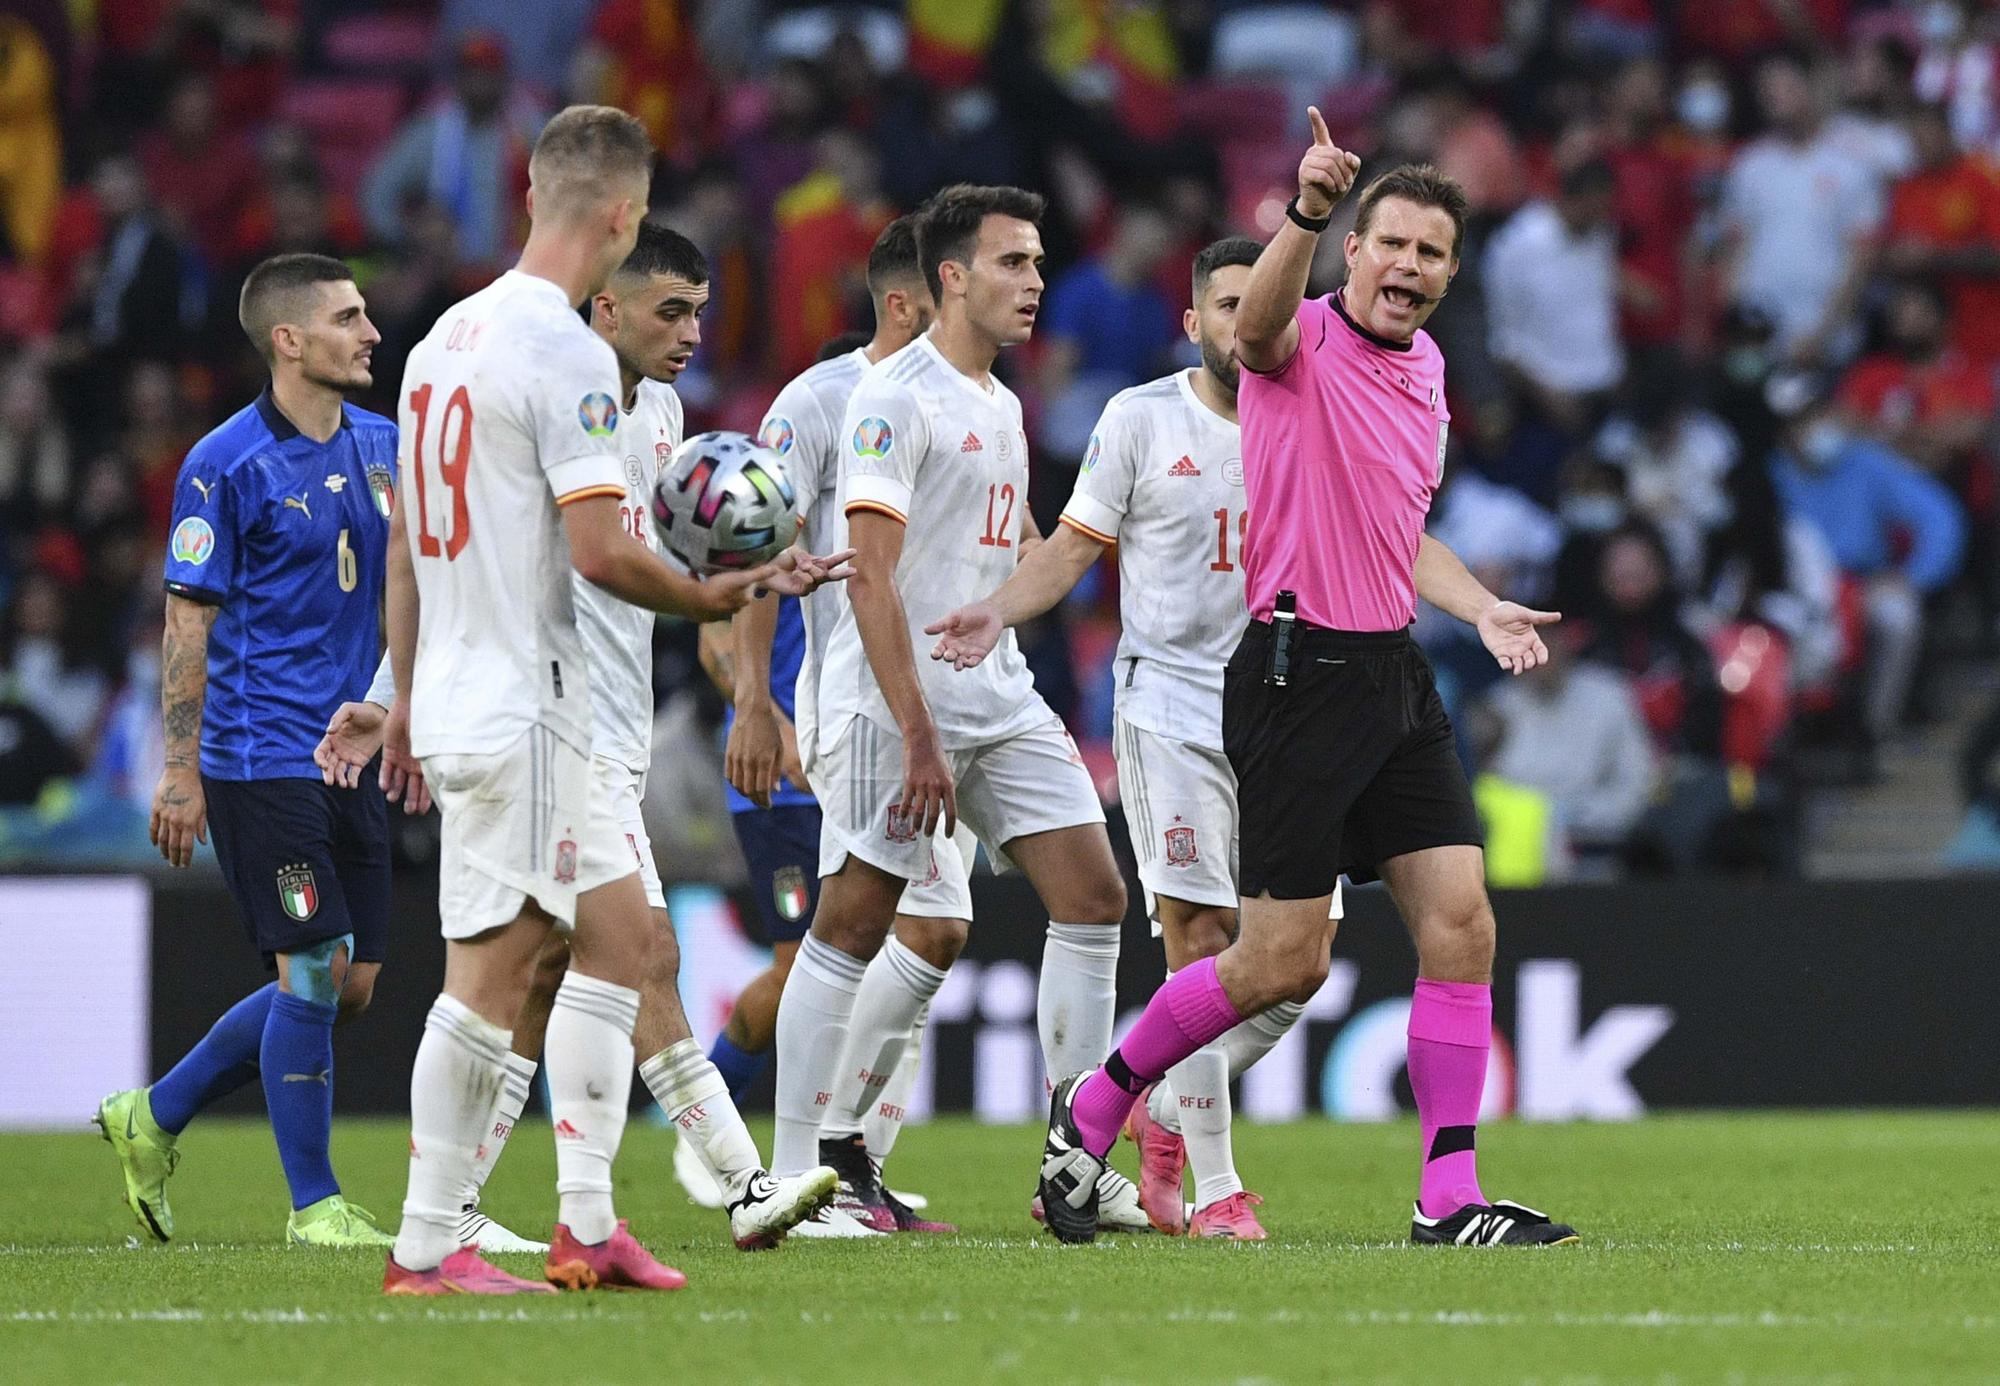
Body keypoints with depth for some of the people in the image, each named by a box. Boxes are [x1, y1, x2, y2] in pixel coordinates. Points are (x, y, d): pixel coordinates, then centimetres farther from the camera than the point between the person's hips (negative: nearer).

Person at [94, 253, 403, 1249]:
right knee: (314, 972, -9)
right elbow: (189, 622, -8)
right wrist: (181, 769, -10)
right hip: (262, 756, -7)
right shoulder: (226, 465, -9)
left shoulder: (384, 447, 10)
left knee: (351, 982, 8)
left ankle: (152, 1119, 23)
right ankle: (313, 1204, 2)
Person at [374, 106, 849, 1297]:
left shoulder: (448, 338, 13)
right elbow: (600, 550, -20)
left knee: (623, 931, 13)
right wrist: (717, 597, -5)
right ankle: (426, 1249, -4)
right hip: (521, 711, -10)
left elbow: (405, 541, 19)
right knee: (493, 969, -7)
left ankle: (586, 1222, 11)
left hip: (458, 697, 10)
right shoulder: (565, 352, -15)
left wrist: (407, 698, 25)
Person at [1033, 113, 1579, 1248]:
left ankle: (1451, 1196, 0)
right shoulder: (1304, 345, -8)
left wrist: (1483, 609, 10)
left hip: (1395, 675, 7)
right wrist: (1307, 214, -55)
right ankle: (1095, 1105, 17)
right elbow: (1260, 320, -36)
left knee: (1461, 924, -4)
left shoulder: (1425, 369, 15)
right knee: (1284, 964, -5)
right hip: (1298, 674, -7)